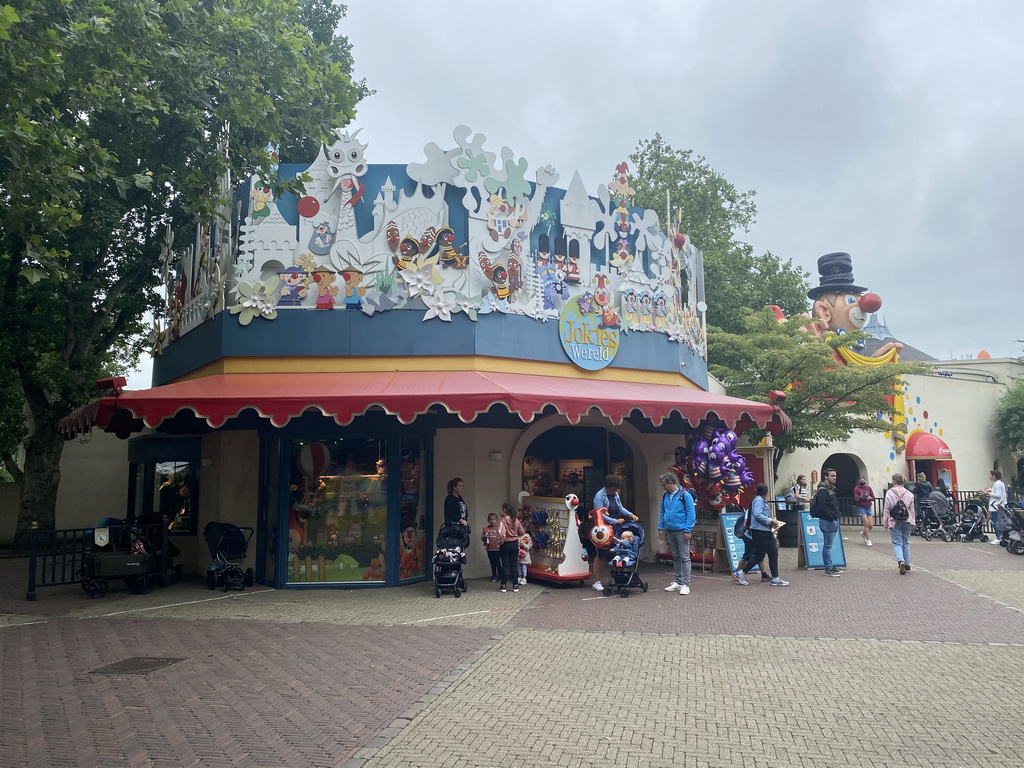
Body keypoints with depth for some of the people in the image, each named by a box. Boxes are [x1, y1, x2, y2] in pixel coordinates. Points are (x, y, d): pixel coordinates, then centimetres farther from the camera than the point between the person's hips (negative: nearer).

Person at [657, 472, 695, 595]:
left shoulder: (685, 495, -12)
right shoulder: (665, 496, 7)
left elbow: (691, 513, -13)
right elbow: (662, 513, 14)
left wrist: (688, 530, -15)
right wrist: (660, 528, 9)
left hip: (681, 531, -6)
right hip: (670, 531, 6)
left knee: (684, 557, -1)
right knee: (675, 557, 14)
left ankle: (685, 584, 2)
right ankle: (678, 582, 24)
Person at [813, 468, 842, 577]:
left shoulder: (830, 488, 17)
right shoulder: (823, 490, -15)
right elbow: (822, 507, -22)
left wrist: (836, 518, 13)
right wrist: (831, 518, -18)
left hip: (833, 521, 10)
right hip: (827, 521, -10)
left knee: (828, 545, 15)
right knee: (828, 546, -4)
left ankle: (830, 566, 22)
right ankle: (828, 569, 0)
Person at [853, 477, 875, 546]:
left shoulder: (868, 488, 6)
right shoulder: (856, 489, -4)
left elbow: (873, 498, 8)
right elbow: (856, 500, -9)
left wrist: (870, 498, -13)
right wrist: (861, 497, -27)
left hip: (869, 507, 4)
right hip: (861, 508, -4)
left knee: (871, 525, -1)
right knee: (866, 524, -10)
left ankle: (863, 533, 29)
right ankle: (868, 540, -1)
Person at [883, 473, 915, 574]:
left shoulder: (889, 493, -8)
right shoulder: (909, 494, 4)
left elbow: (886, 509, -6)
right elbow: (912, 510, 9)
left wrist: (885, 522, 2)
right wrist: (913, 522, 17)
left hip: (894, 521, -3)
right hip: (906, 520, 4)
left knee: (897, 543, -1)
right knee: (906, 542, 14)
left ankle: (901, 561, -23)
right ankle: (907, 564, 19)